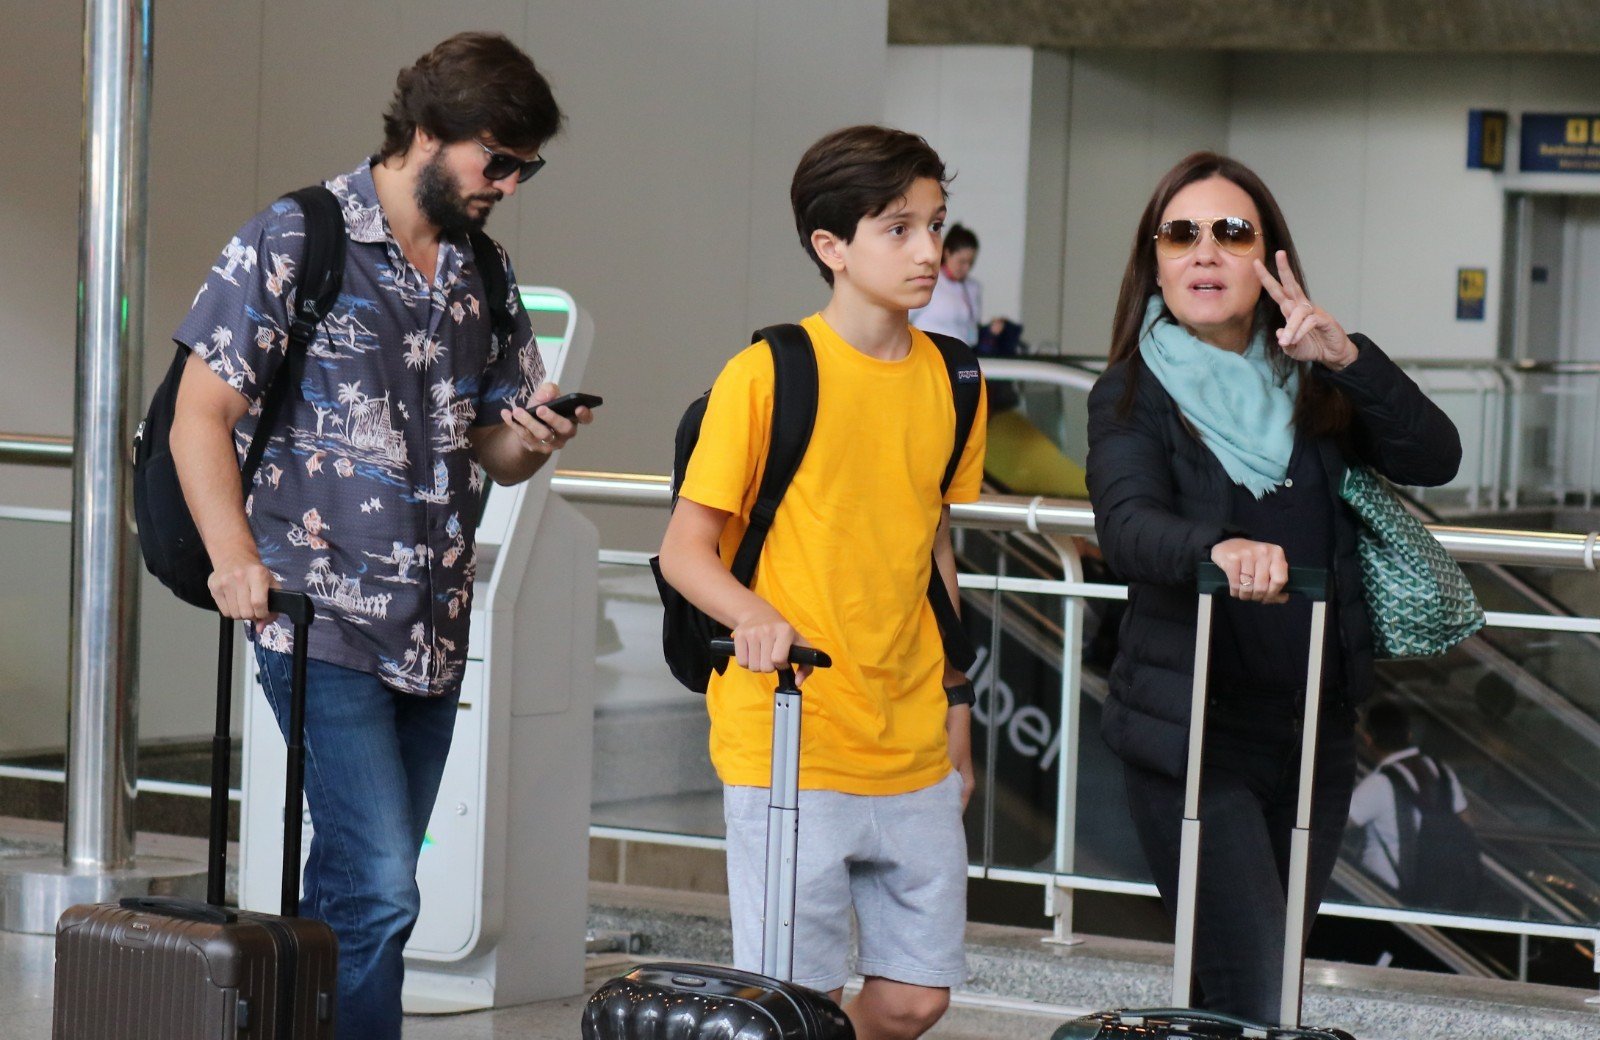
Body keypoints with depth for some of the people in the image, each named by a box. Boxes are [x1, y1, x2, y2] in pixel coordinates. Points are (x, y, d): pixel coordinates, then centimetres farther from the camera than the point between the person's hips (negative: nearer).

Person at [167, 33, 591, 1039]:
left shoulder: (485, 275, 13)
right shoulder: (292, 243, -5)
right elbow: (202, 415, -6)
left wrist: (530, 439, -5)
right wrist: (236, 558, -18)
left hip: (434, 633, 6)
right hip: (324, 618, -6)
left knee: (358, 891, 9)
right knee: (377, 891, -14)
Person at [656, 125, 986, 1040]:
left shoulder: (950, 382, 8)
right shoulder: (767, 374, -8)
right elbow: (685, 552, -6)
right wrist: (756, 615, -26)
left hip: (912, 750, 5)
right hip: (790, 737, -5)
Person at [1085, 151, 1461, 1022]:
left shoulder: (1311, 387, 7)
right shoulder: (1133, 394, -5)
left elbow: (1434, 458, -7)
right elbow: (1128, 526, -24)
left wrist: (1347, 359, -22)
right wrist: (1218, 549, -45)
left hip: (1312, 728, 5)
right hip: (1193, 737, -4)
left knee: (1258, 991, 12)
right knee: (1254, 1010, -14)